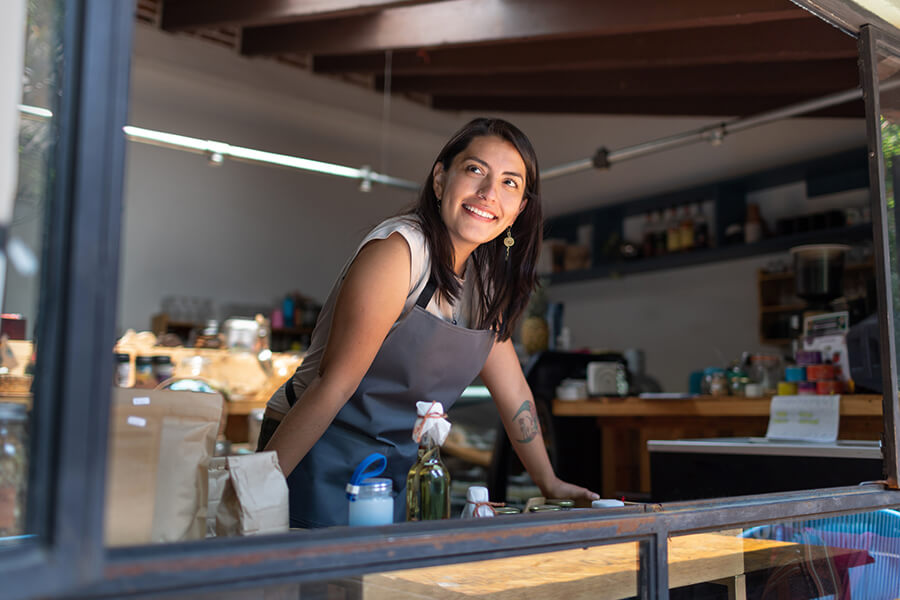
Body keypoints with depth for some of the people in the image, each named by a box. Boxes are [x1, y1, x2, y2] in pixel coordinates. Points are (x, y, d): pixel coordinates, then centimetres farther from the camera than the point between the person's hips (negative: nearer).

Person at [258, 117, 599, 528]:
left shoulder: (486, 278, 5)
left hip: (400, 470, 7)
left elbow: (511, 387, 12)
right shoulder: (397, 251, -19)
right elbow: (336, 384, -23)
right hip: (319, 453, -7)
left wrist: (550, 484, 15)